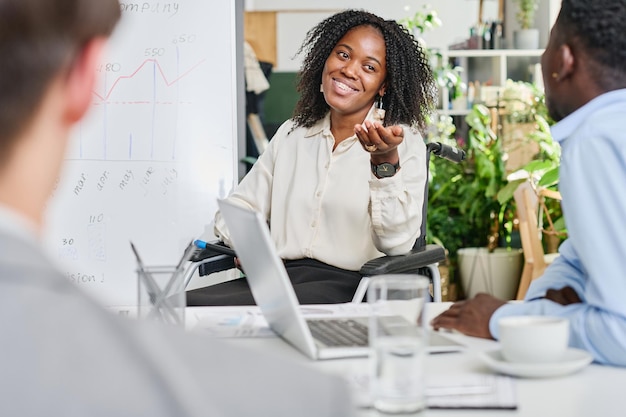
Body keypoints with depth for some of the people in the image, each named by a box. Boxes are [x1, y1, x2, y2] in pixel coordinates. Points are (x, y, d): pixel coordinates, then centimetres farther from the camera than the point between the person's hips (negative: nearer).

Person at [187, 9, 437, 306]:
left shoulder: (405, 144, 2)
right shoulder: (291, 134, 18)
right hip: (277, 278, 5)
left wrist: (386, 164, -25)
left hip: (350, 287, -5)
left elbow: (397, 243, -11)